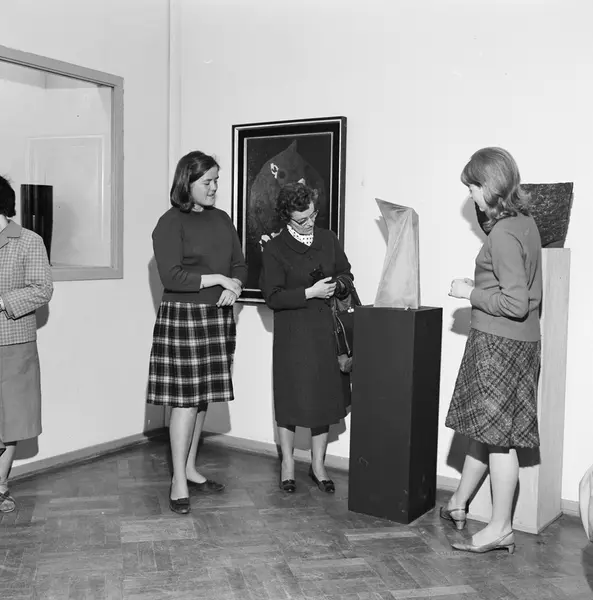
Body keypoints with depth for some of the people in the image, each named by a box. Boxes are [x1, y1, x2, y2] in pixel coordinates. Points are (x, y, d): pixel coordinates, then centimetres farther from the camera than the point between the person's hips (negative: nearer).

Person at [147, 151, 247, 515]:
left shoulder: (221, 219, 11)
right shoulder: (171, 223, -9)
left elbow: (240, 263, 13)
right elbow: (171, 276, -17)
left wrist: (235, 286, -8)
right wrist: (218, 279, -15)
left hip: (218, 317, 6)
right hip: (183, 317, -6)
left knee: (203, 396, 11)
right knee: (185, 399, -4)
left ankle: (190, 468, 25)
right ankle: (179, 482, 5)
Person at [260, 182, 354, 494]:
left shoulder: (328, 239, 7)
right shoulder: (274, 249, -7)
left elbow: (346, 274, 16)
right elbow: (273, 297, -11)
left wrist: (335, 285, -6)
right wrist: (310, 293, -18)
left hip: (325, 328, 4)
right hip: (292, 333, -4)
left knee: (325, 396, 7)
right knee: (290, 398, 4)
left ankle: (318, 465, 22)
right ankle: (288, 463, 22)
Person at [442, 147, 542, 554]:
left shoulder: (503, 233, -19)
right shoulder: (525, 222, 10)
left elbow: (515, 303, -23)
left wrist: (471, 292, -11)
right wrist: (480, 289, 14)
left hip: (500, 344, -10)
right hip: (521, 342, 10)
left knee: (497, 436, 0)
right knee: (486, 429, 18)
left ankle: (501, 529, 12)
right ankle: (459, 504, 33)